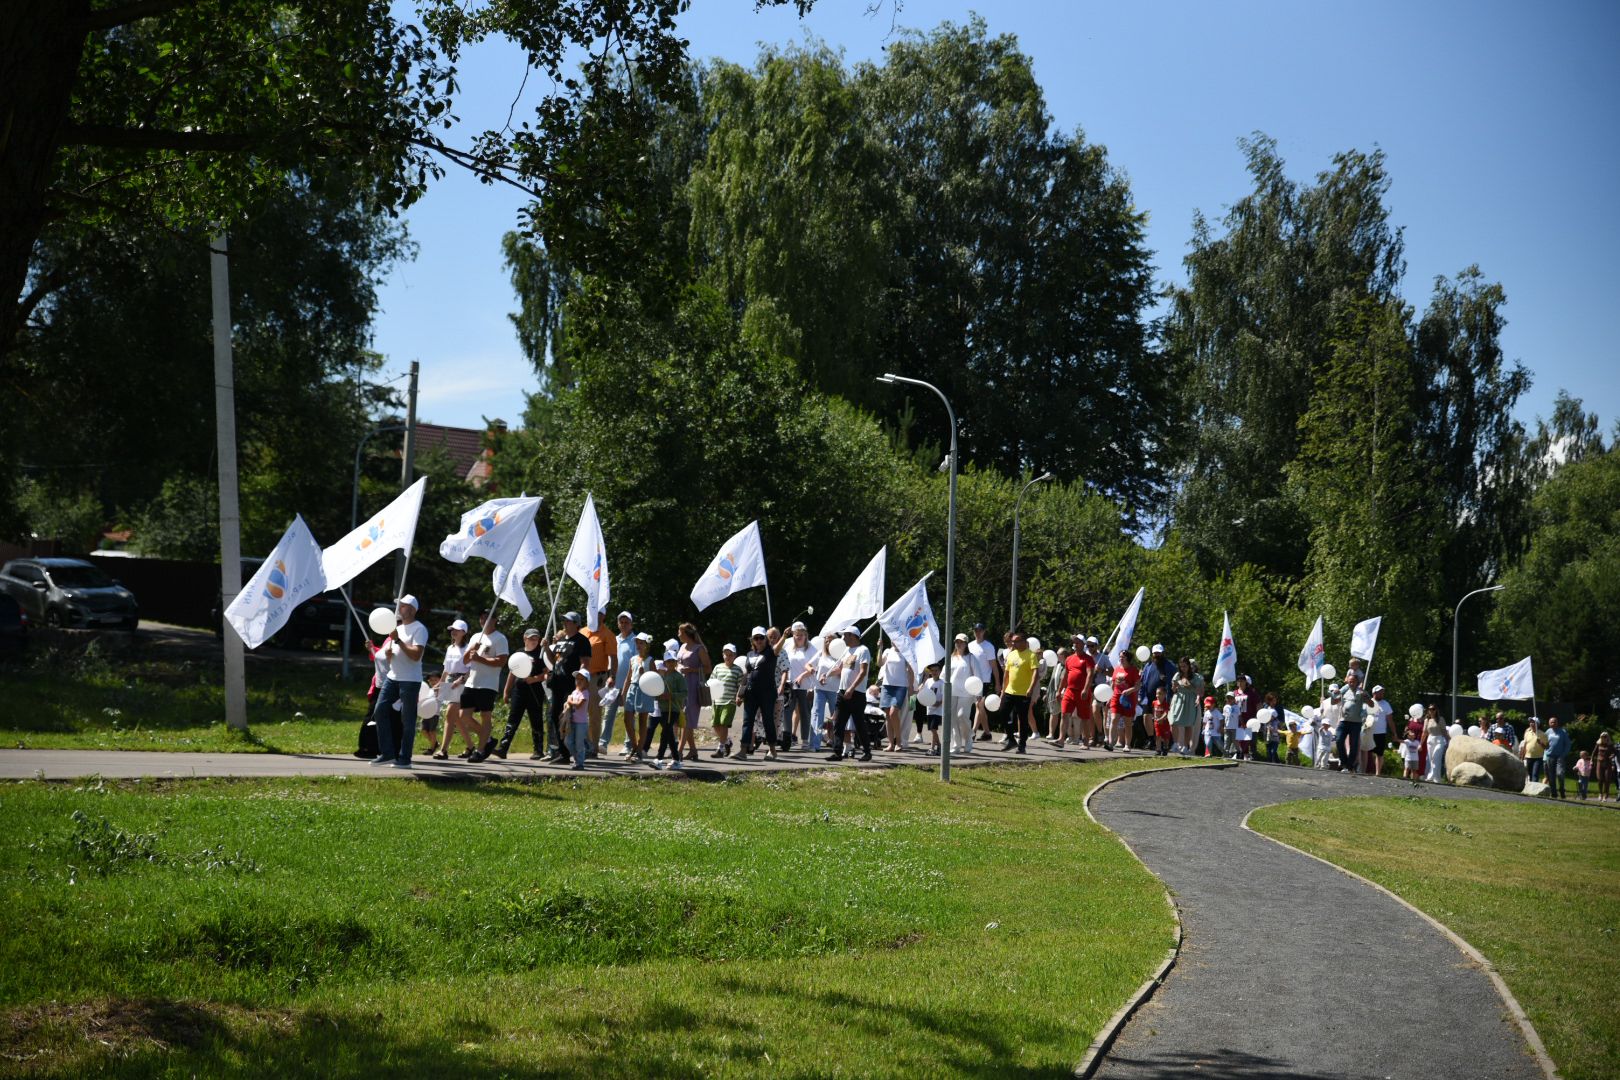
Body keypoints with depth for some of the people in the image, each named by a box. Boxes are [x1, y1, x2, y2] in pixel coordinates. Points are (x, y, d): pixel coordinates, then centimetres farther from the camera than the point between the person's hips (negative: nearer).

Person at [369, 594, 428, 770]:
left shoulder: (419, 629, -7)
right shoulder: (397, 628, 18)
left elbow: (416, 655, -18)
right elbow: (389, 652, 25)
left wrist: (398, 640, -20)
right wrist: (387, 652, 2)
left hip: (410, 681, -8)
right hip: (392, 677, 8)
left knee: (407, 719, -4)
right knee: (380, 711, 0)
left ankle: (404, 759, 0)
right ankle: (387, 754, 6)